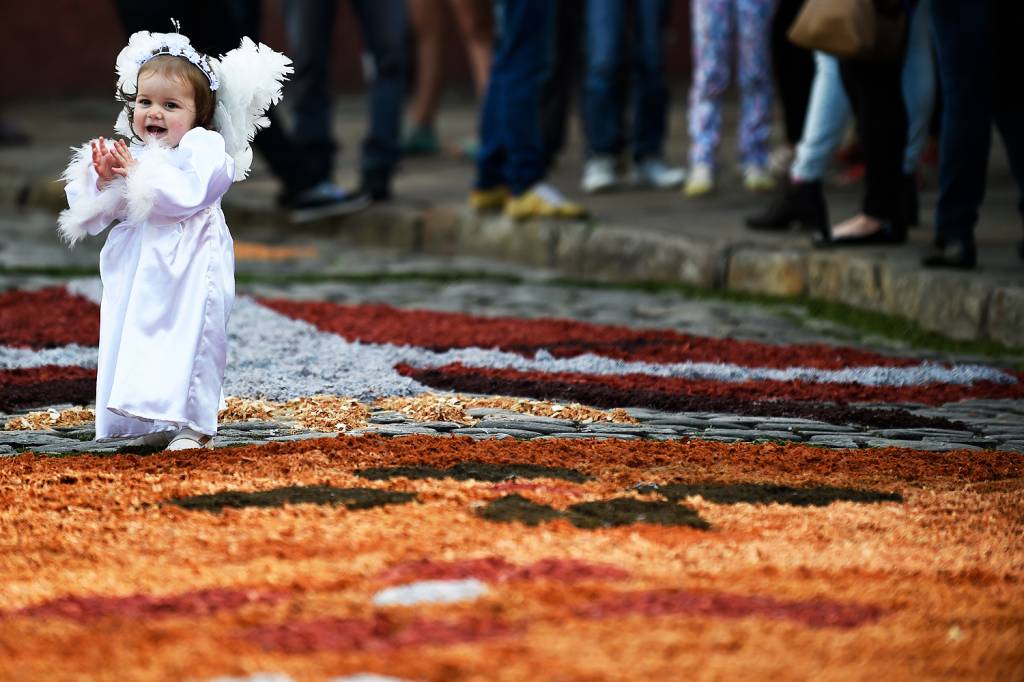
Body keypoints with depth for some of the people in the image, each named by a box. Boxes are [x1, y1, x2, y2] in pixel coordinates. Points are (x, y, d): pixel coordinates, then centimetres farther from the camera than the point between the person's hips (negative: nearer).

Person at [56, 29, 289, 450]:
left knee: (186, 337, -7)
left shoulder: (204, 146, -9)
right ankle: (154, 423, 19)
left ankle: (192, 425, 1)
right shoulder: (128, 153, 10)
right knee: (138, 339, 9)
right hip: (137, 268, 7)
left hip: (189, 267, -6)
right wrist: (102, 180, -10)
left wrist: (139, 175, -20)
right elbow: (94, 211, 10)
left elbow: (186, 194, -25)